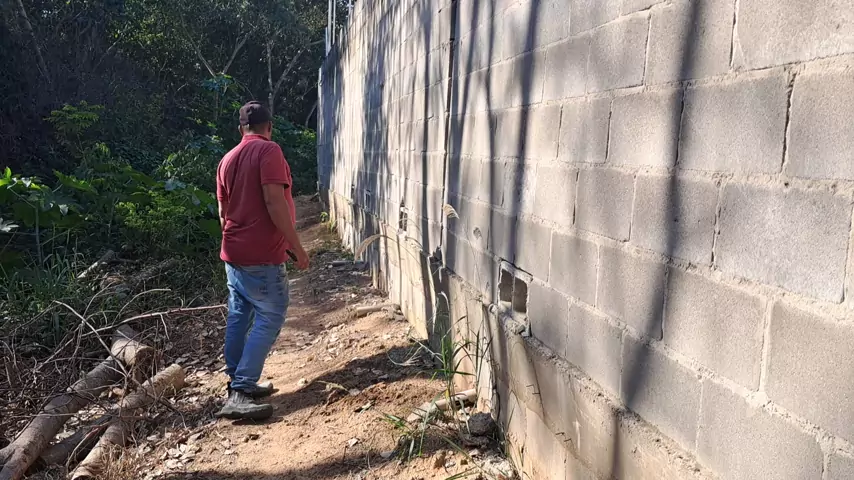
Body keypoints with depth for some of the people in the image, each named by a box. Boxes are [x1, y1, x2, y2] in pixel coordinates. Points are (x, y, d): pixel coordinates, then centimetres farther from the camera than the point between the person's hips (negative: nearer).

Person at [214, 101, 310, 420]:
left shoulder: (227, 159, 13)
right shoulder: (269, 151, -11)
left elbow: (223, 211, 18)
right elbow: (274, 201, -21)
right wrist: (297, 247, -17)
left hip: (233, 252, 8)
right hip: (262, 255, -8)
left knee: (239, 317, 14)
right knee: (270, 319, -4)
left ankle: (237, 384, 23)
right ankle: (240, 393, -9)